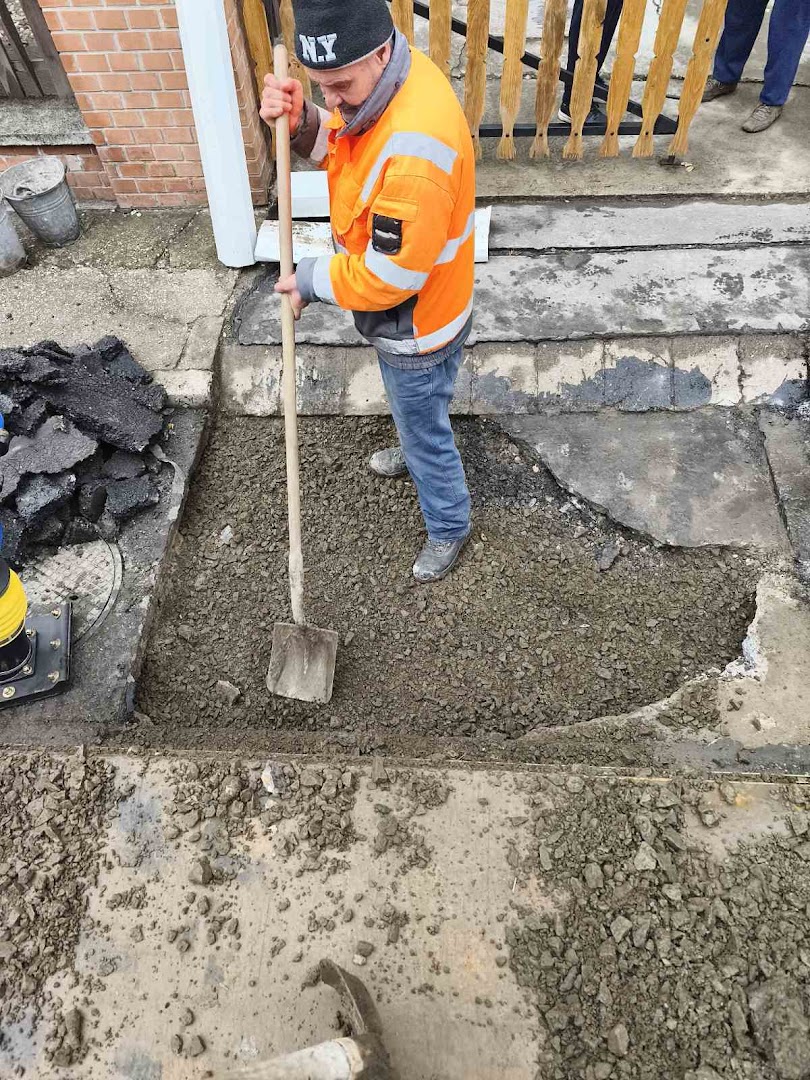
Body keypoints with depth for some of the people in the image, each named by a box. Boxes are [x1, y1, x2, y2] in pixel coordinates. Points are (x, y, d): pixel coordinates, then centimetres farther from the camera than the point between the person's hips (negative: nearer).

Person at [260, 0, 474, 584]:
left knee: (425, 427, 13)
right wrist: (298, 119, -14)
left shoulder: (415, 153, -38)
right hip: (407, 310, 9)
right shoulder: (383, 74, -9)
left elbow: (389, 278, -33)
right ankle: (416, 451, 63)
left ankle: (450, 526, 38)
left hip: (416, 323, -8)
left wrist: (312, 280, -16)